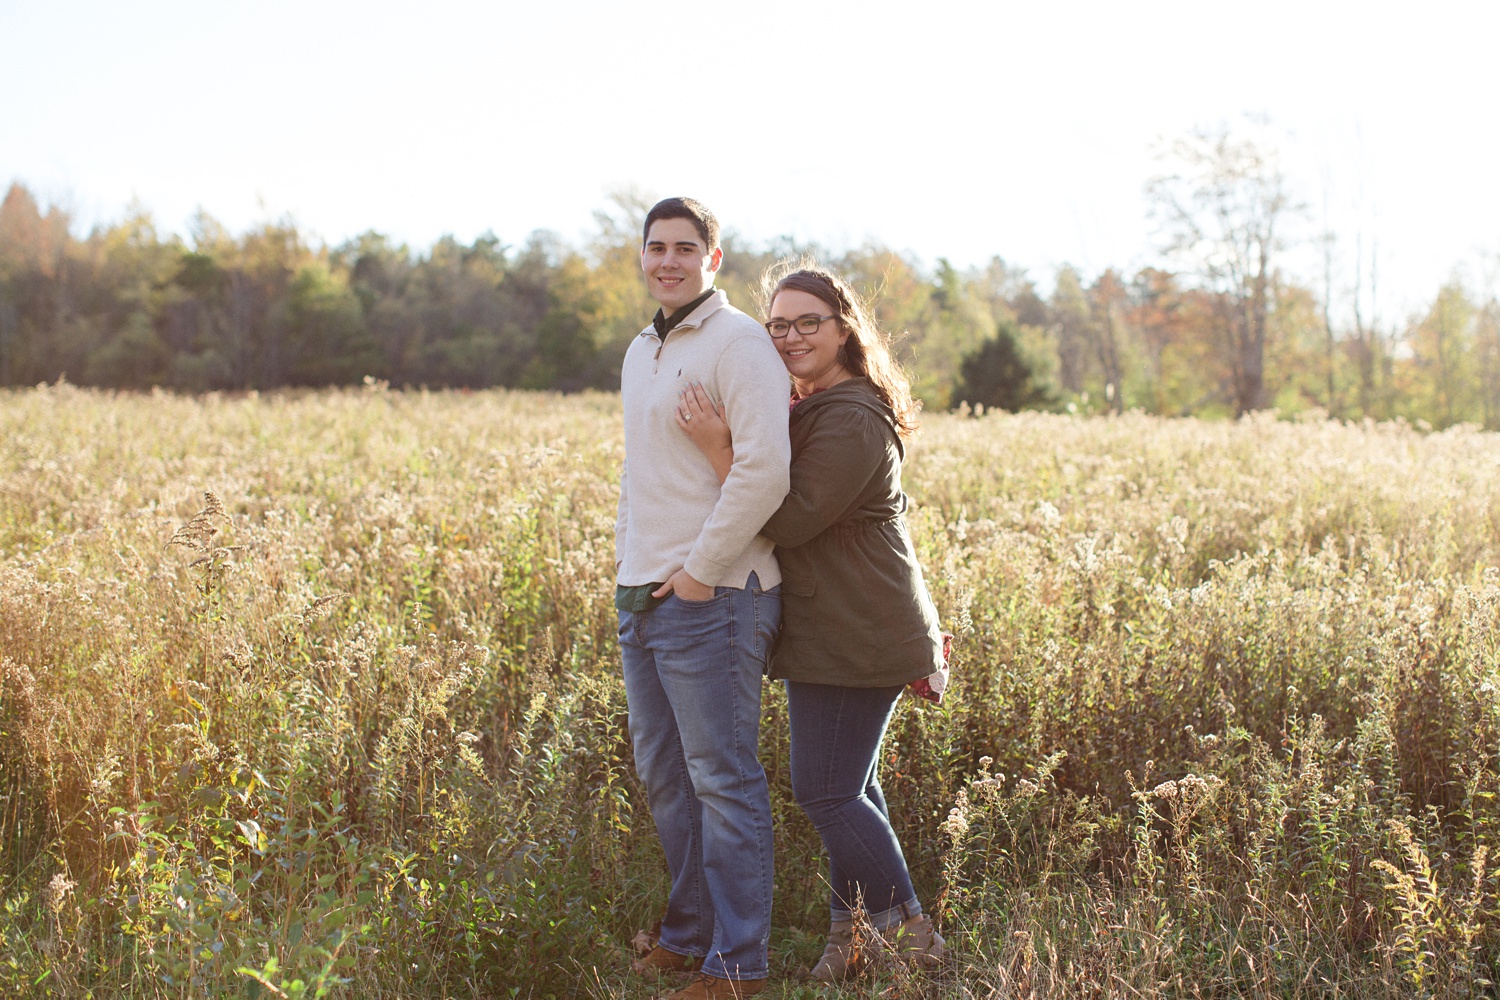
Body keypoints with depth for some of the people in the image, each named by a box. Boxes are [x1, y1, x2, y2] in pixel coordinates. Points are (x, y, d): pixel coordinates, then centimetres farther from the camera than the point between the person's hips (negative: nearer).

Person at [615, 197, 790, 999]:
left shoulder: (738, 344, -11)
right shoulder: (640, 351, 17)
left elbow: (764, 472, -20)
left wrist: (700, 570, -17)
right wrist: (627, 544, 17)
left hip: (711, 598, -9)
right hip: (640, 595, 9)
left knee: (723, 780, -3)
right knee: (663, 775, 16)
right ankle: (689, 933, 30)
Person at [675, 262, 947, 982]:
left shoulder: (852, 418, -17)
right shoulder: (808, 408, 17)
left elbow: (789, 521, -22)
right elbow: (787, 505, 15)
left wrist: (719, 449, -23)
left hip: (855, 637, -10)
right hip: (823, 630, 10)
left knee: (825, 791, -7)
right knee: (846, 788, 14)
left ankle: (908, 934, 6)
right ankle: (856, 935, 24)